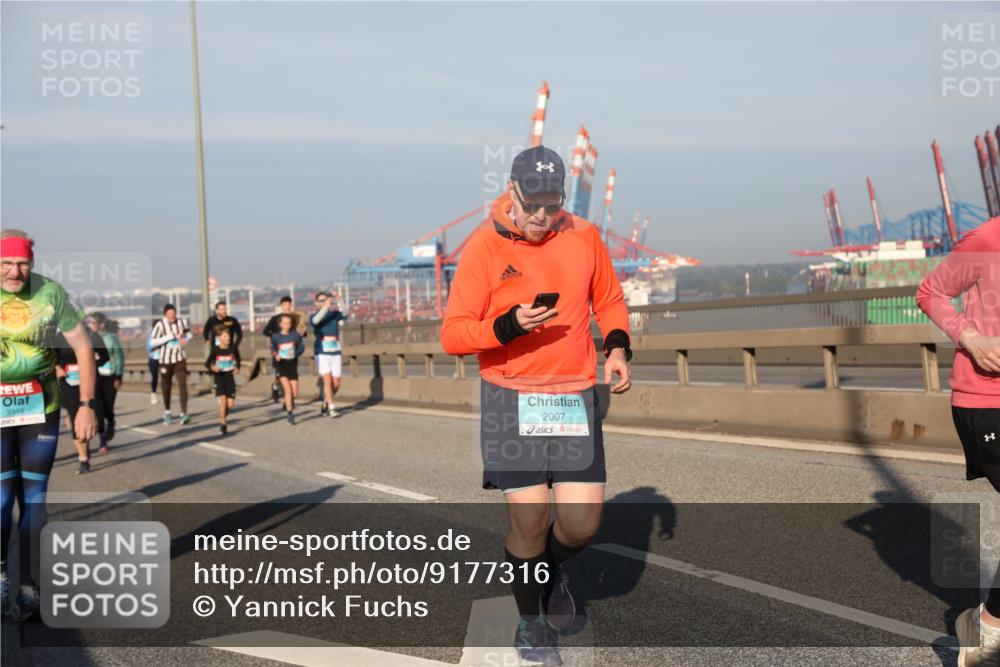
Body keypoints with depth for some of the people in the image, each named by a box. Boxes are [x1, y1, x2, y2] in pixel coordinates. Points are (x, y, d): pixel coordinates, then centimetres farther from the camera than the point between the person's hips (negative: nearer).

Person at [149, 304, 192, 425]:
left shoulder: (182, 322, -3)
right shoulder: (160, 324, -13)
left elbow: (188, 333, 17)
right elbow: (153, 342, -17)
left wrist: (186, 339, -5)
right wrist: (169, 337, -23)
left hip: (180, 359, 1)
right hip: (165, 360, -1)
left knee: (182, 385, -14)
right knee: (166, 387, 11)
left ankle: (184, 414, -15)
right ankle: (167, 412, 33)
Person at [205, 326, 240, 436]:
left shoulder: (233, 348, -4)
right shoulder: (215, 350, -10)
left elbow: (238, 359, 15)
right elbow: (207, 363, -2)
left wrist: (237, 368, -1)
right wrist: (212, 367, -23)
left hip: (230, 377, 2)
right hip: (219, 377, -2)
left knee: (230, 404, -1)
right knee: (223, 400, -14)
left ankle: (222, 418, 28)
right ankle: (222, 424, -1)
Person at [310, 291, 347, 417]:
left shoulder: (335, 314, 4)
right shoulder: (314, 316, -2)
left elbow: (345, 315, -17)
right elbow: (315, 320, -27)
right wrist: (326, 307, -39)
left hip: (335, 354, 3)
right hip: (322, 354, -3)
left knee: (336, 384, 5)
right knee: (327, 380, -15)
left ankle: (326, 402, 30)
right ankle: (332, 409, -14)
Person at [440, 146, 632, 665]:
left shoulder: (584, 237, 5)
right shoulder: (483, 247, -6)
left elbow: (609, 302, 20)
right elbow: (452, 334, -8)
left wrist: (617, 347, 2)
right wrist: (509, 325, -24)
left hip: (575, 398, 3)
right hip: (511, 400, -3)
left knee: (582, 522, -1)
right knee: (529, 518, -4)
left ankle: (551, 570, 36)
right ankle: (530, 623, 22)